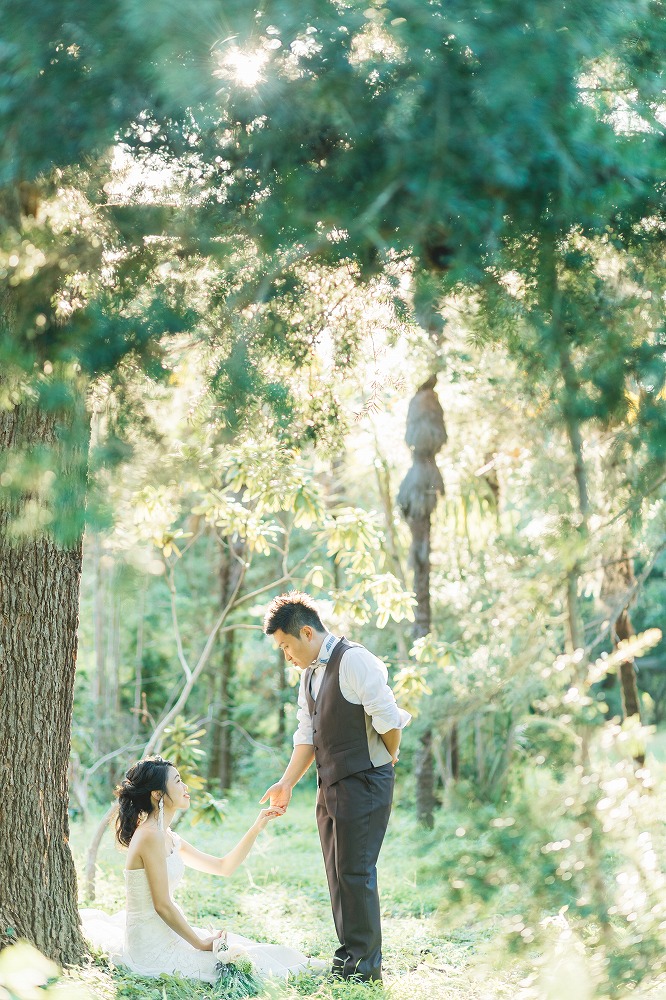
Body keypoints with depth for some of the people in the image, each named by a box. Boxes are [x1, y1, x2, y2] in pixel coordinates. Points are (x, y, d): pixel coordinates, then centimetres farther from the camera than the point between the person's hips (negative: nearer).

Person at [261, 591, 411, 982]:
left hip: (363, 784, -9)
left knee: (356, 872, -6)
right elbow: (307, 737, 15)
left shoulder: (354, 661, -15)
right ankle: (348, 957, 22)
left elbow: (388, 718, -18)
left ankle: (365, 966, 4)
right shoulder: (309, 674, 14)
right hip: (330, 785, 9)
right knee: (338, 873, 12)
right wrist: (286, 783, 6)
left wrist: (388, 759, -2)